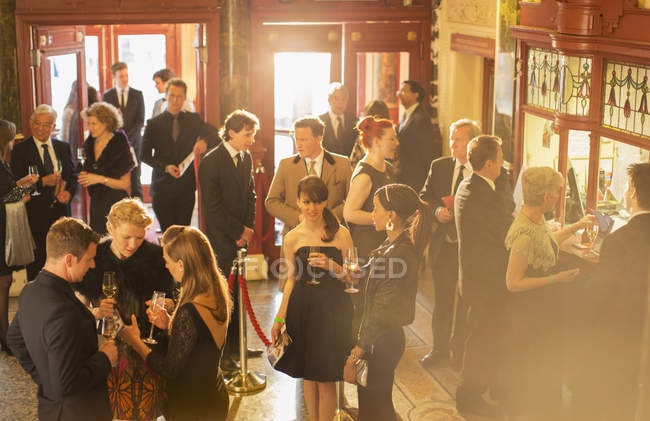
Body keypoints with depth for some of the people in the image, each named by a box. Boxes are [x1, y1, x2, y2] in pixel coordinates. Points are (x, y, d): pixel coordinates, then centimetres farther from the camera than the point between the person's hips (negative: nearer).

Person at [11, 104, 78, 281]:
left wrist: (68, 192, -8)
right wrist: (43, 182, -19)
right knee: (36, 263, 0)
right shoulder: (20, 150, -1)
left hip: (61, 211, 4)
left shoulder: (63, 148, 11)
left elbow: (73, 177, 13)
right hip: (35, 214, -3)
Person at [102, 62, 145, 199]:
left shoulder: (137, 95, 7)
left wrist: (128, 138, -10)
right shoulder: (107, 96, 9)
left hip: (133, 142, 0)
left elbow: (140, 121, 0)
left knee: (135, 179, 0)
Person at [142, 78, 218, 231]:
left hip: (186, 185, 1)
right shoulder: (153, 124, 3)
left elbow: (215, 134, -3)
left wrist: (204, 141, -26)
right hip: (162, 186, -1)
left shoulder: (193, 120, 7)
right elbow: (145, 155, 2)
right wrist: (166, 167, -14)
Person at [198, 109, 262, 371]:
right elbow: (213, 206, -14)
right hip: (221, 239, -7)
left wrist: (248, 227, 3)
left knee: (237, 291, 12)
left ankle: (234, 345, 23)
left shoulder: (246, 158, 10)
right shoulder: (211, 162, -12)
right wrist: (237, 233, -11)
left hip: (240, 236, 7)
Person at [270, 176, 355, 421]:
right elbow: (292, 279, 9)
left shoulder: (341, 234, -4)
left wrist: (331, 266, -18)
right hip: (302, 309, 2)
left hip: (332, 309, -2)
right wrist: (279, 318, 8)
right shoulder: (292, 238, 1)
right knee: (307, 374, 12)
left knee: (325, 377, 0)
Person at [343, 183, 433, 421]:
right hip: (383, 338, 9)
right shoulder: (391, 245, 5)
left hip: (381, 343, -9)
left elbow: (381, 313, -24)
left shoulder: (398, 254, -25)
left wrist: (356, 354, -19)